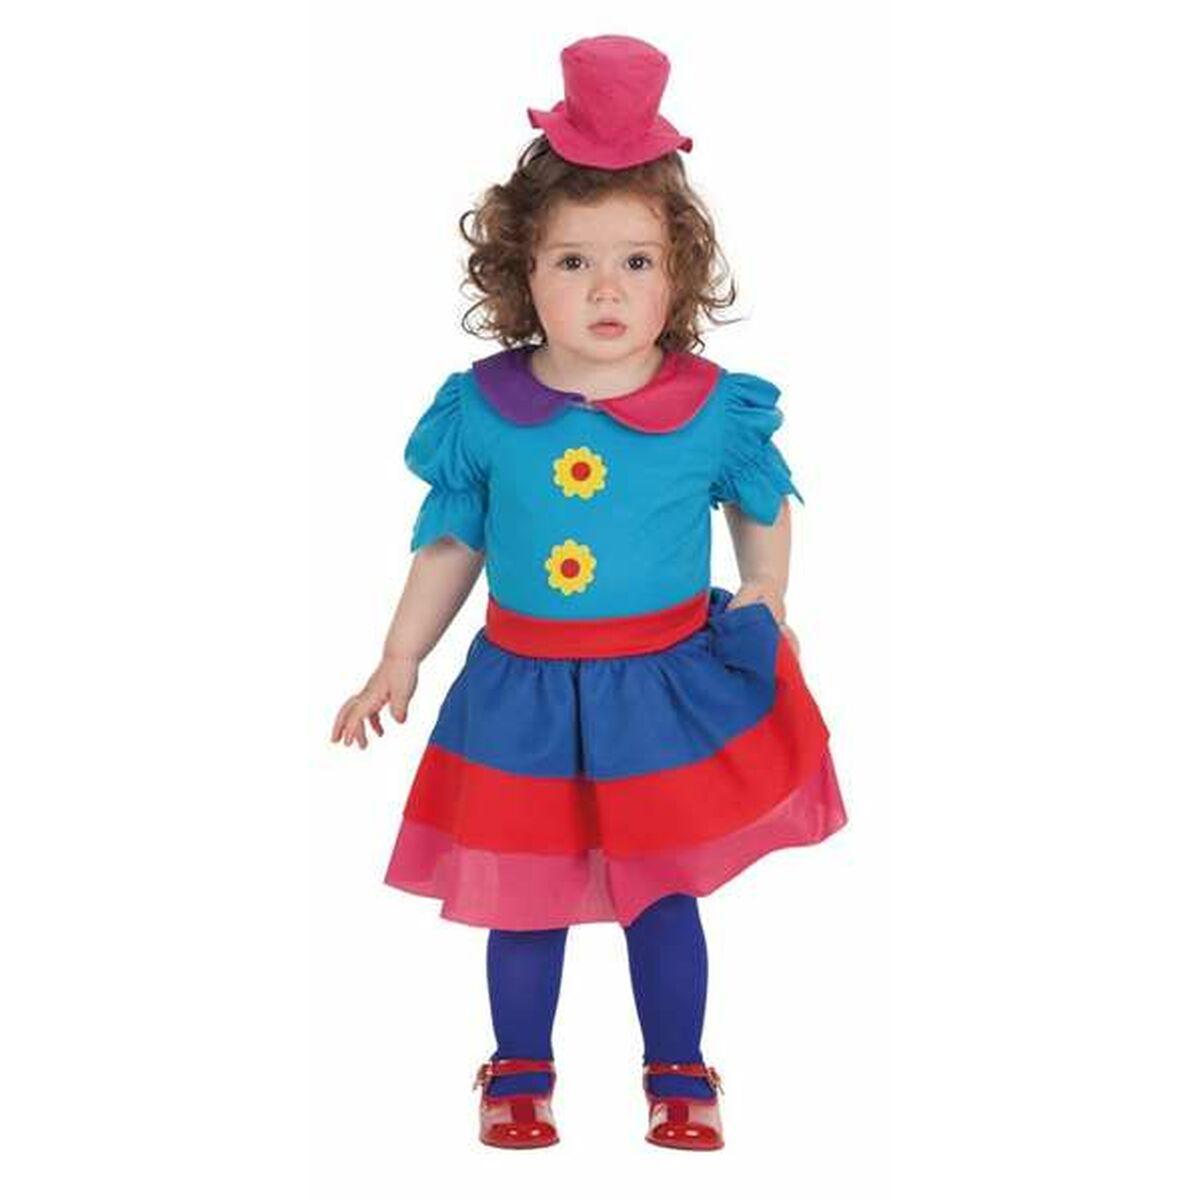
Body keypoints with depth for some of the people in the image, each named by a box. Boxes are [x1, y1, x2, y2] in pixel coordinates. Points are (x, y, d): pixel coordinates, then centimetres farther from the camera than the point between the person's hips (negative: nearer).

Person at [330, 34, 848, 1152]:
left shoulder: (716, 410, -9)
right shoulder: (482, 412, -7)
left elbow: (765, 509, 11)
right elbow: (449, 547, 5)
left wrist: (764, 602, 0)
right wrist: (396, 667, 6)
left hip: (670, 684, -1)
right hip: (522, 690, 1)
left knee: (663, 892, 11)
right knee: (522, 893, 13)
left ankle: (678, 1074, 31)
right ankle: (520, 1069, 34)